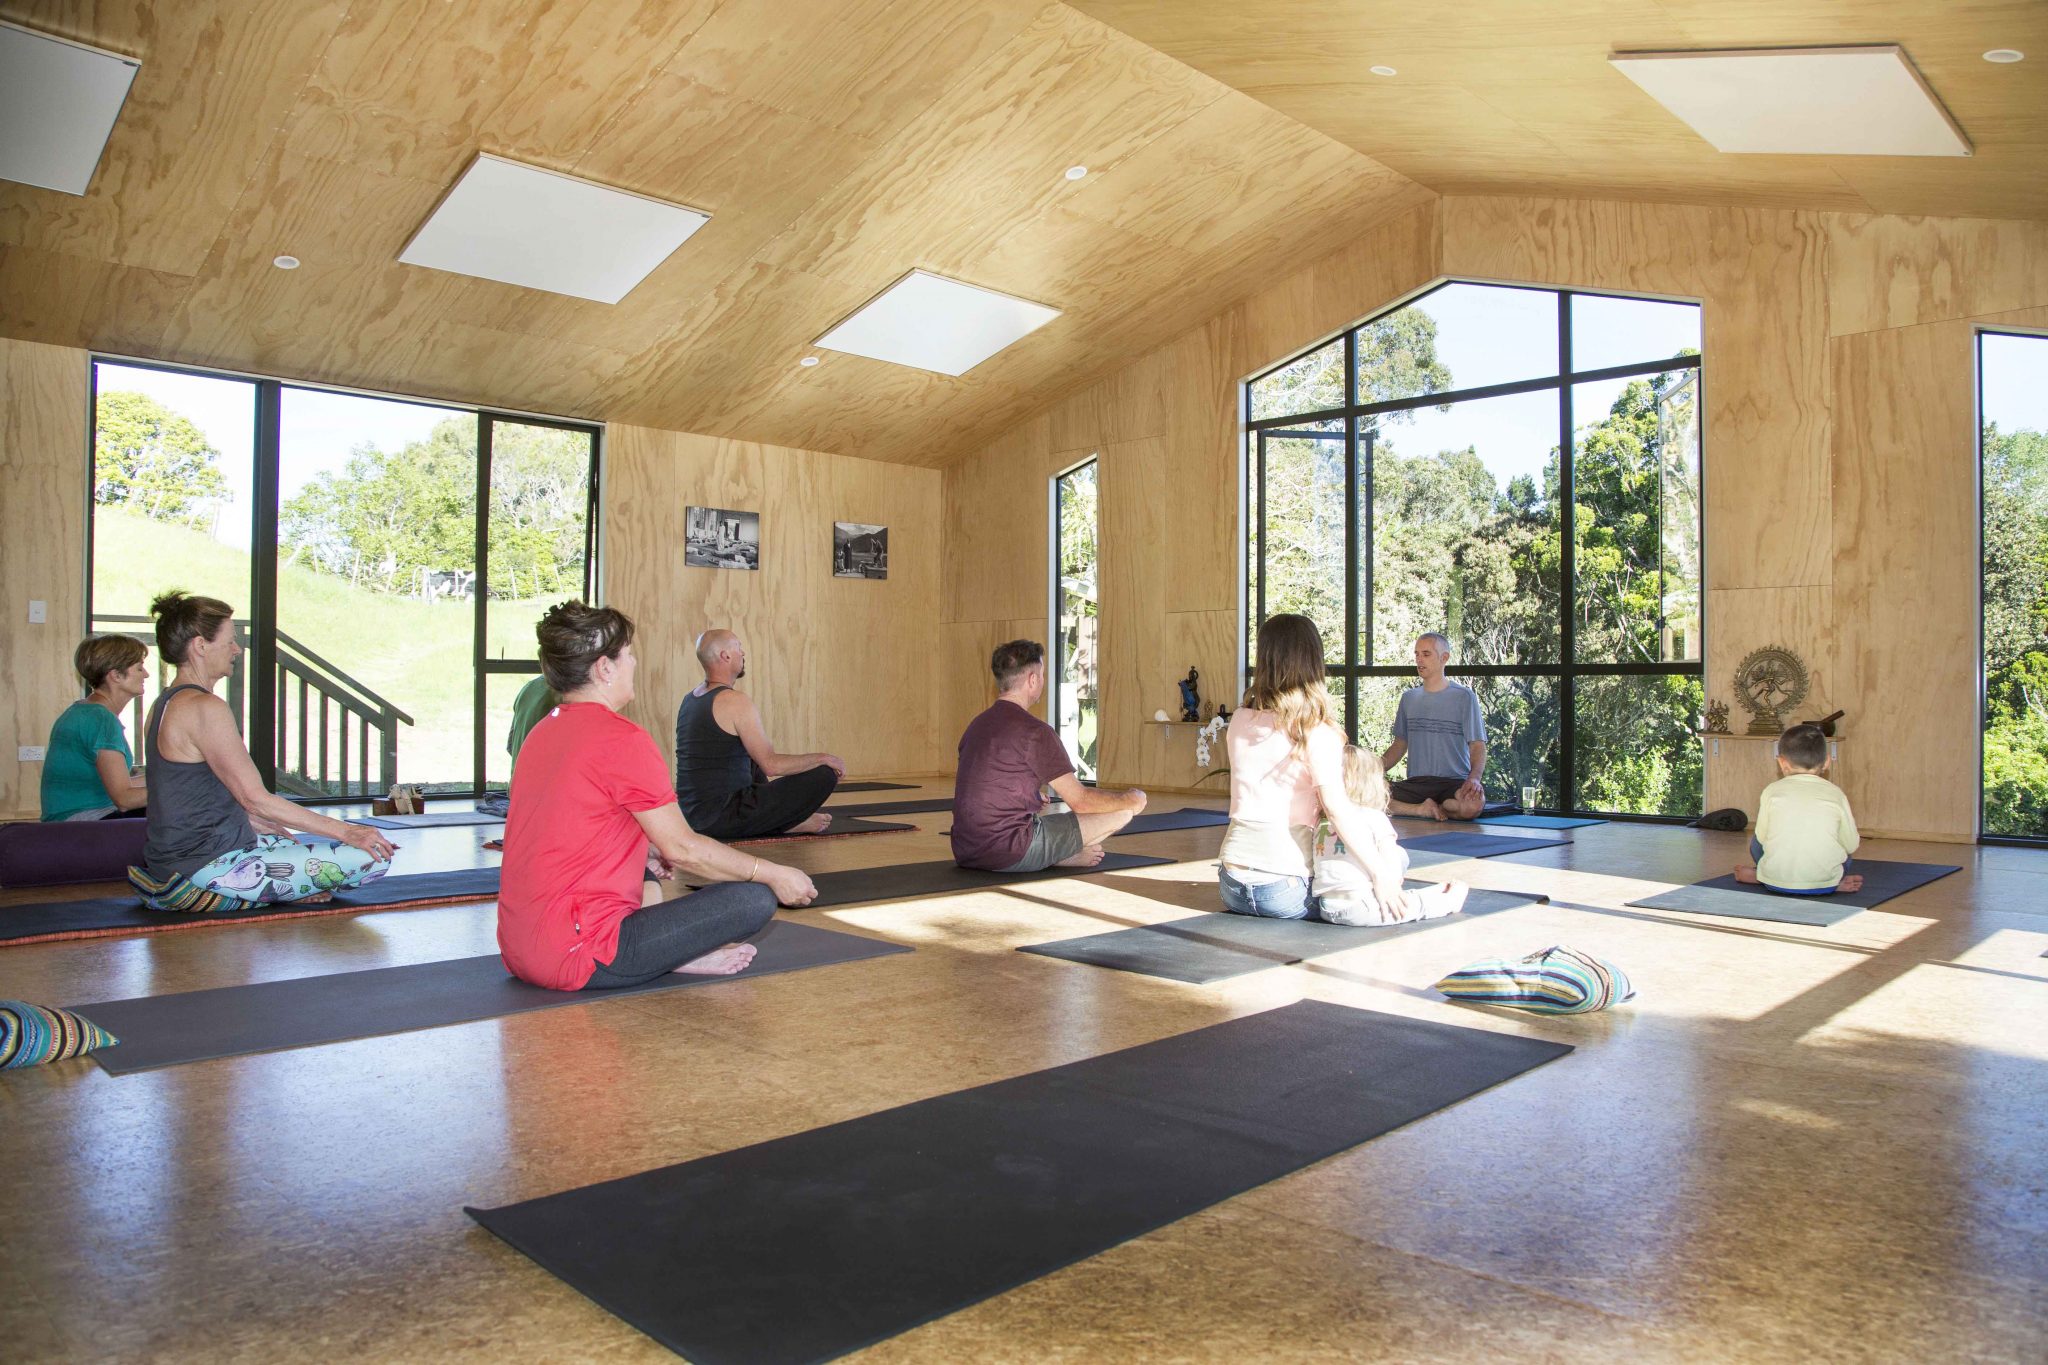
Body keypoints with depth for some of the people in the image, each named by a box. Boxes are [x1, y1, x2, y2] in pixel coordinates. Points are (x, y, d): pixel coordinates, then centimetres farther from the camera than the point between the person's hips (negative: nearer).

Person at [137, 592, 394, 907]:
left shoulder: (165, 704, 12)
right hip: (208, 867, -11)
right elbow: (255, 797, -21)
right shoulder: (204, 707, -19)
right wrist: (344, 831, -18)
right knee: (373, 857, -18)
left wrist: (254, 821, 21)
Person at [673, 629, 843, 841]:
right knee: (825, 775, -10)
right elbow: (772, 765, -17)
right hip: (723, 819, -9)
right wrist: (823, 758, -3)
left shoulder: (690, 699, 13)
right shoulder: (736, 702, -15)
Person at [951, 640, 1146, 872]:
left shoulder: (977, 725, 12)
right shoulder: (1034, 731, -13)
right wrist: (1129, 800, 9)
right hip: (1009, 856, -8)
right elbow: (1080, 801, -9)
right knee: (1122, 812, -1)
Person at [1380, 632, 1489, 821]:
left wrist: (1474, 778, -23)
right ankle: (1427, 810, -13)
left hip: (1454, 782, -3)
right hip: (1416, 783, 3)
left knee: (1474, 804, -38)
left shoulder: (1463, 696, 2)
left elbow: (1477, 746, -2)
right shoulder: (1408, 698, 17)